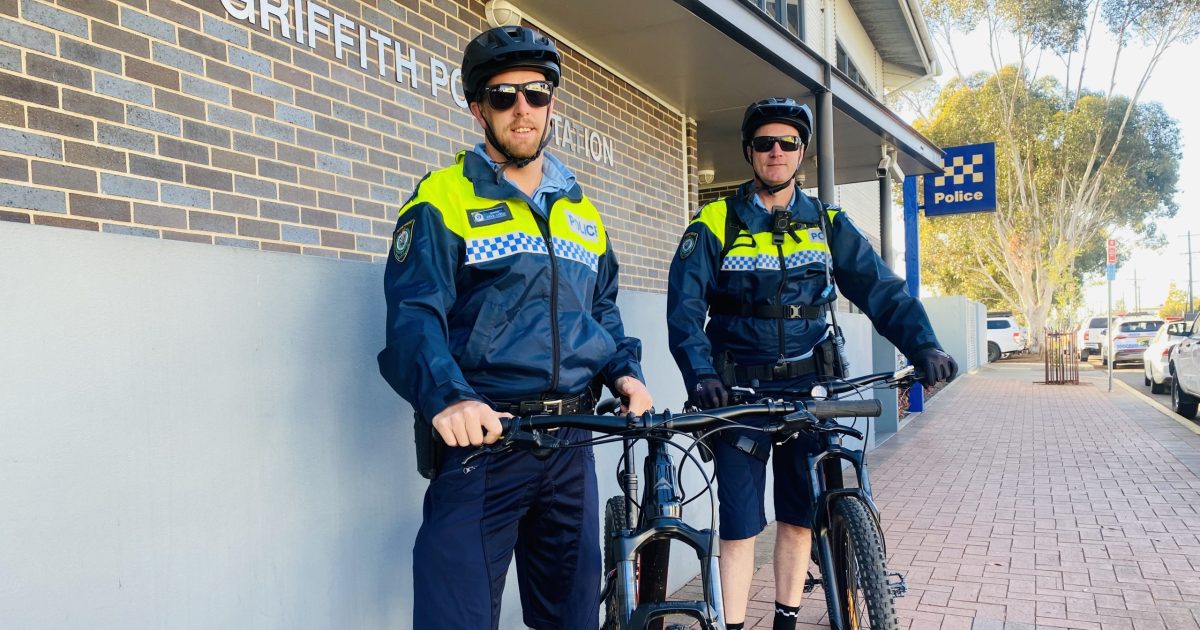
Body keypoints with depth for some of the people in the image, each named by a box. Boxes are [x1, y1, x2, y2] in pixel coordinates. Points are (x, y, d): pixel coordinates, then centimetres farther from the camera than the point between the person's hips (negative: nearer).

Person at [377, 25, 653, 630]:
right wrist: (447, 397, -32)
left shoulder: (582, 211, 16)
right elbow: (414, 315, -14)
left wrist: (624, 370, 2)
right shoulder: (444, 201, -3)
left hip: (570, 444, 6)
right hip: (481, 438, -5)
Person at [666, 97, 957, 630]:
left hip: (809, 387, 3)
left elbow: (879, 287, -3)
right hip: (739, 390, -3)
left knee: (801, 516, 11)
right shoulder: (715, 224, -3)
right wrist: (700, 373, -28)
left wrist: (923, 345, -20)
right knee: (740, 523, -1)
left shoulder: (827, 224, 6)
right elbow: (685, 306, -12)